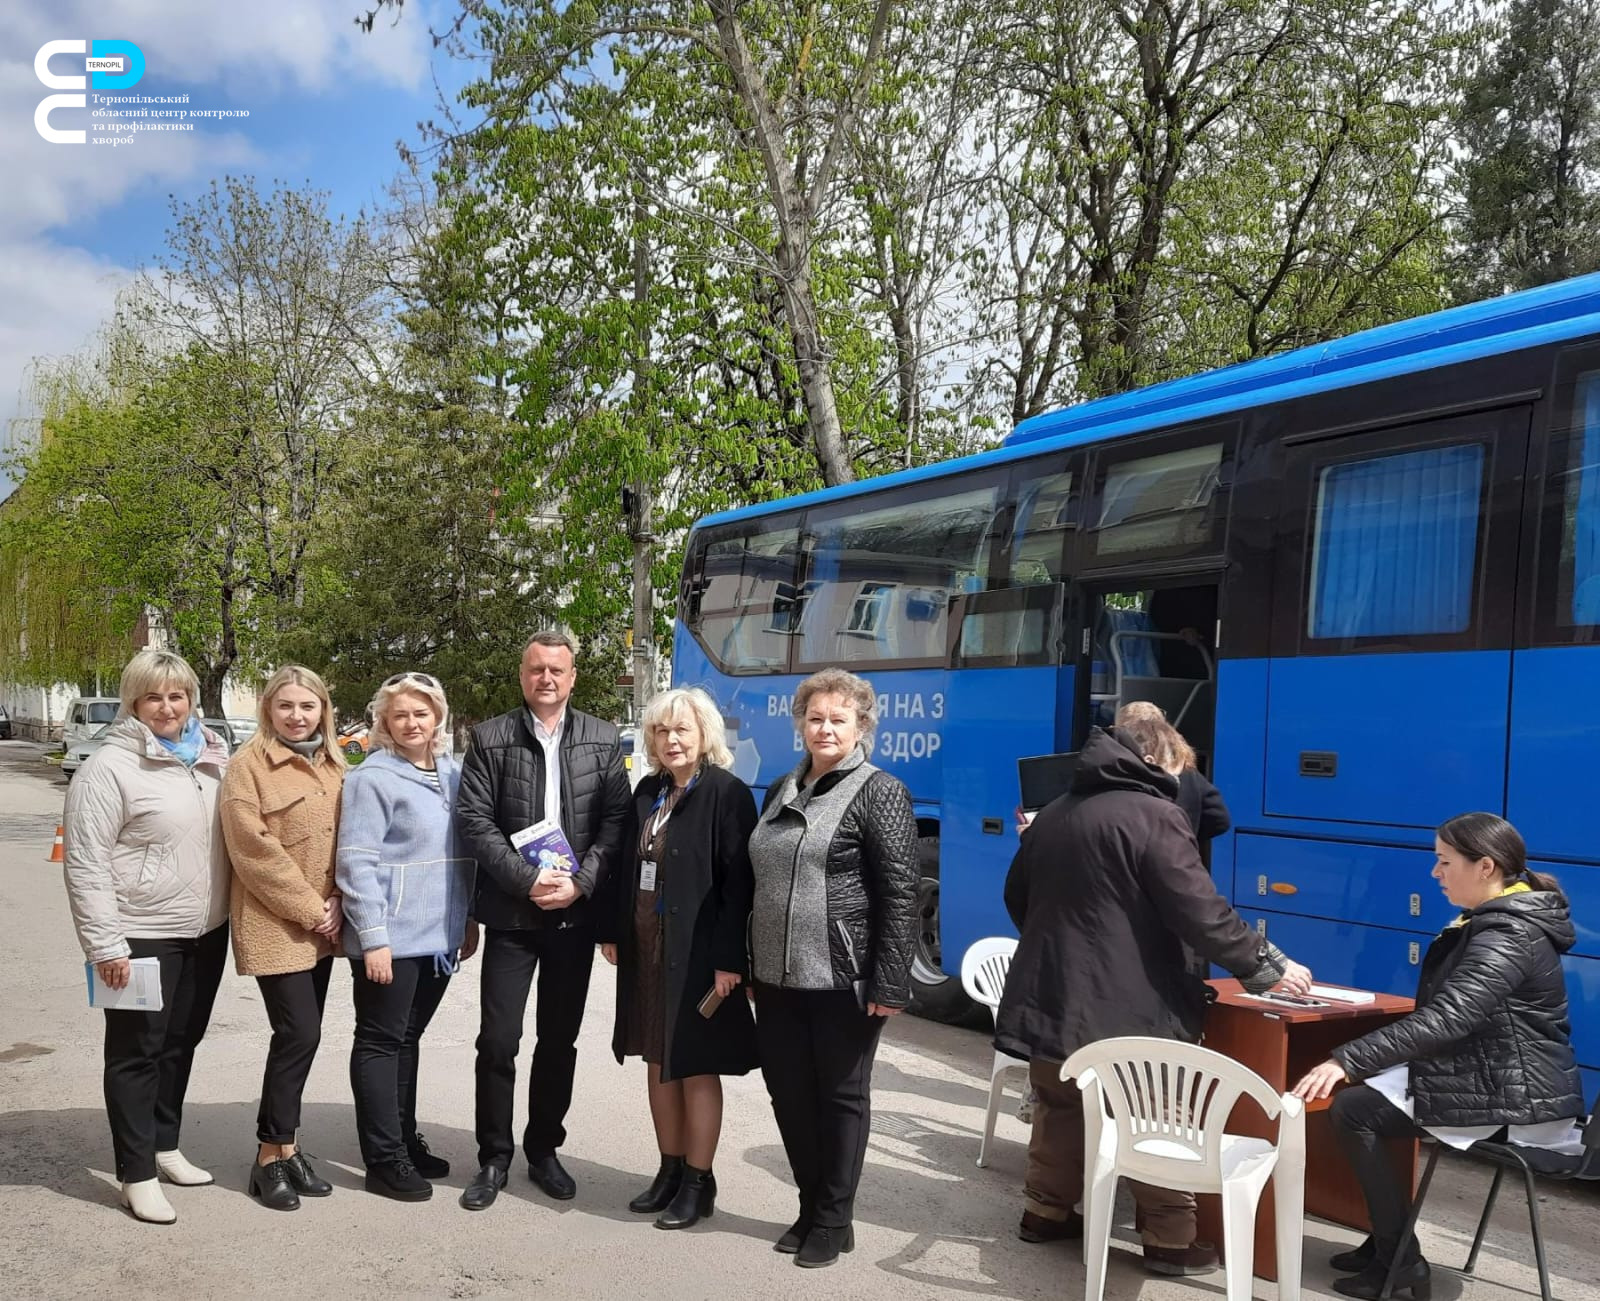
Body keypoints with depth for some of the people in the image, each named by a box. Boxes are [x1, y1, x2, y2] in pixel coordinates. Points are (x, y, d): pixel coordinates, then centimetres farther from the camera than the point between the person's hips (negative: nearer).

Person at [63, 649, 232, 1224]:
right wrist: (106, 945, -16)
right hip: (143, 937, -6)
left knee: (181, 1042, 17)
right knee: (137, 1052, 4)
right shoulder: (109, 768, -13)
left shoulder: (211, 757, 6)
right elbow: (85, 865, -14)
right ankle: (137, 1176, 13)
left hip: (207, 930, 6)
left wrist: (231, 914, 13)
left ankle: (165, 1147, 32)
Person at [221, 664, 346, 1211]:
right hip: (275, 925, -6)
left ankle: (284, 1144, 21)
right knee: (299, 1033, -9)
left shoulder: (333, 765, 11)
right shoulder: (250, 763, -9)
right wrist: (308, 908, -14)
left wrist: (336, 903, -1)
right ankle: (272, 1156, 5)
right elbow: (253, 848, -15)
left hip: (322, 924, 6)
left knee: (301, 1034, 10)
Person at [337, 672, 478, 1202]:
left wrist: (468, 918, 15)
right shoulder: (373, 779, -10)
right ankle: (384, 1159, 9)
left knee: (408, 1038, 16)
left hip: (439, 935, 6)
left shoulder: (452, 775, 10)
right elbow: (357, 863, -14)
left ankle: (405, 1140, 27)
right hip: (391, 938, -6)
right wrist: (374, 938, -18)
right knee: (381, 1041, 3)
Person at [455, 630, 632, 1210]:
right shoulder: (491, 738, -1)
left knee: (559, 1040, 12)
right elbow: (474, 820, -6)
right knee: (498, 1040, 1)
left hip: (576, 915, 2)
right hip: (511, 912, -1)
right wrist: (527, 880, -14)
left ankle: (543, 1149, 28)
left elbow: (616, 820, 0)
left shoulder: (602, 740, 4)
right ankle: (493, 1157, 17)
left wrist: (580, 882, -12)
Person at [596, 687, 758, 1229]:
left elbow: (739, 882, -16)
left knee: (696, 1068, 3)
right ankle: (670, 1171, 29)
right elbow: (629, 867, 14)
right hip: (645, 950, 7)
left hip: (697, 955, -7)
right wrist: (614, 932, 10)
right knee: (658, 1062, 15)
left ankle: (698, 1183, 17)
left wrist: (728, 959, -19)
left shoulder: (727, 793, -12)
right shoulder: (648, 792, 10)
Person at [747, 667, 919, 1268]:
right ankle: (811, 1207, 29)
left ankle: (834, 1220, 21)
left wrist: (889, 983, -17)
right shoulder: (782, 791, 12)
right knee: (788, 1093, 12)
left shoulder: (880, 792, -7)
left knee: (841, 1095, 7)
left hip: (843, 978, -6)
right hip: (778, 975, 6)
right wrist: (754, 961, 15)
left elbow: (900, 894, -13)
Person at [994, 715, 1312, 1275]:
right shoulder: (1152, 815, -13)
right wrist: (1269, 967, -6)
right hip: (1129, 1007, -7)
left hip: (1050, 997, 7)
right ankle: (1171, 1240, 12)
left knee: (1059, 1109, 19)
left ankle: (1045, 1211, 29)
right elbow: (1202, 916, -16)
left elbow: (1017, 897, 20)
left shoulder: (1054, 813, 10)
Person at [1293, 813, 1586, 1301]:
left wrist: (1346, 1060, -36)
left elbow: (1445, 1018, -34)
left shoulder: (1507, 936, -22)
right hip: (1495, 1077, 10)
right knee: (1361, 1097, 11)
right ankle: (1385, 1240, 17)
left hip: (1512, 1097, -10)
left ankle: (1401, 1262, 1)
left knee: (1352, 1110, -11)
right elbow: (1452, 1014, 16)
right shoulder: (1496, 922, 11)